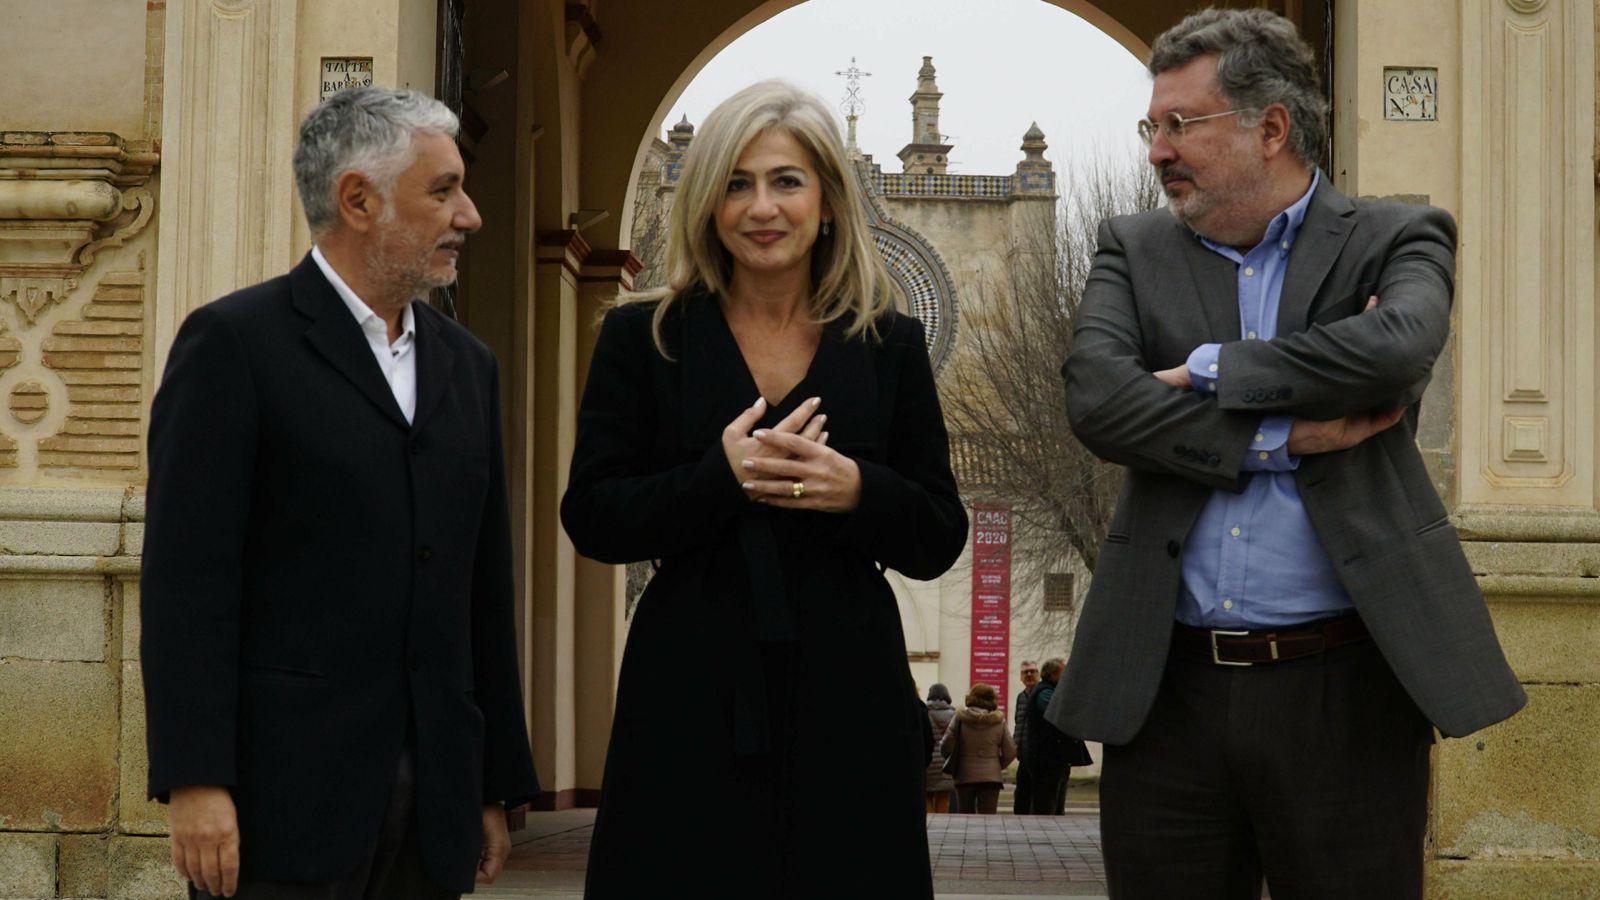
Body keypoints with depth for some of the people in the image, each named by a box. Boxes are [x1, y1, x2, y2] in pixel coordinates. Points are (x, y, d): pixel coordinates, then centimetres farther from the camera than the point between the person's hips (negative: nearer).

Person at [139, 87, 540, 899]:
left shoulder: (467, 366, 17)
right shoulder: (235, 343, -2)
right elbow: (187, 580, -9)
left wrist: (497, 786, 14)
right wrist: (194, 782, -16)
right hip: (285, 794, -5)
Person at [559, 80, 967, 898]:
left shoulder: (889, 345, 8)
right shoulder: (643, 338, 4)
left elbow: (939, 540, 7)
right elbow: (591, 519, -2)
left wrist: (857, 490, -13)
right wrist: (721, 478, -16)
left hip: (847, 696, 1)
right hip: (692, 700, -1)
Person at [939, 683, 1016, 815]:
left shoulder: (960, 719, -5)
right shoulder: (999, 722, -3)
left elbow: (946, 747, -6)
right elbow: (1010, 752, -2)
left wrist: (953, 763, 14)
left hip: (965, 777, 1)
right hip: (990, 778, 0)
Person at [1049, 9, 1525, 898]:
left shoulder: (1398, 240, 4)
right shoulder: (1136, 251, 11)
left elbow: (1397, 345, -19)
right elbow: (1096, 398, -7)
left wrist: (1210, 371, -9)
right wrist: (1288, 436, -12)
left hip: (1343, 689, -2)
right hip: (1171, 687, 2)